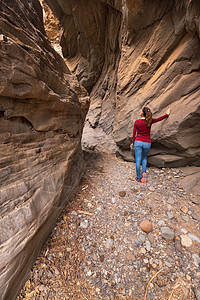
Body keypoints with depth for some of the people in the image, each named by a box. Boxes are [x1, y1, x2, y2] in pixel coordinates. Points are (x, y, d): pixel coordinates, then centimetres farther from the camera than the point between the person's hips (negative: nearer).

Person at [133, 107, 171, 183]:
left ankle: (138, 177, 12)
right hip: (147, 143, 2)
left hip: (138, 142, -2)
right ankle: (144, 172, 3)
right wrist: (167, 114, 35)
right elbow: (159, 119, 17)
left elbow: (134, 134, -3)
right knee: (144, 158, 23)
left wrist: (133, 143, 10)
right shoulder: (150, 121, -3)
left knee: (138, 160, 6)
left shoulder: (137, 122, -7)